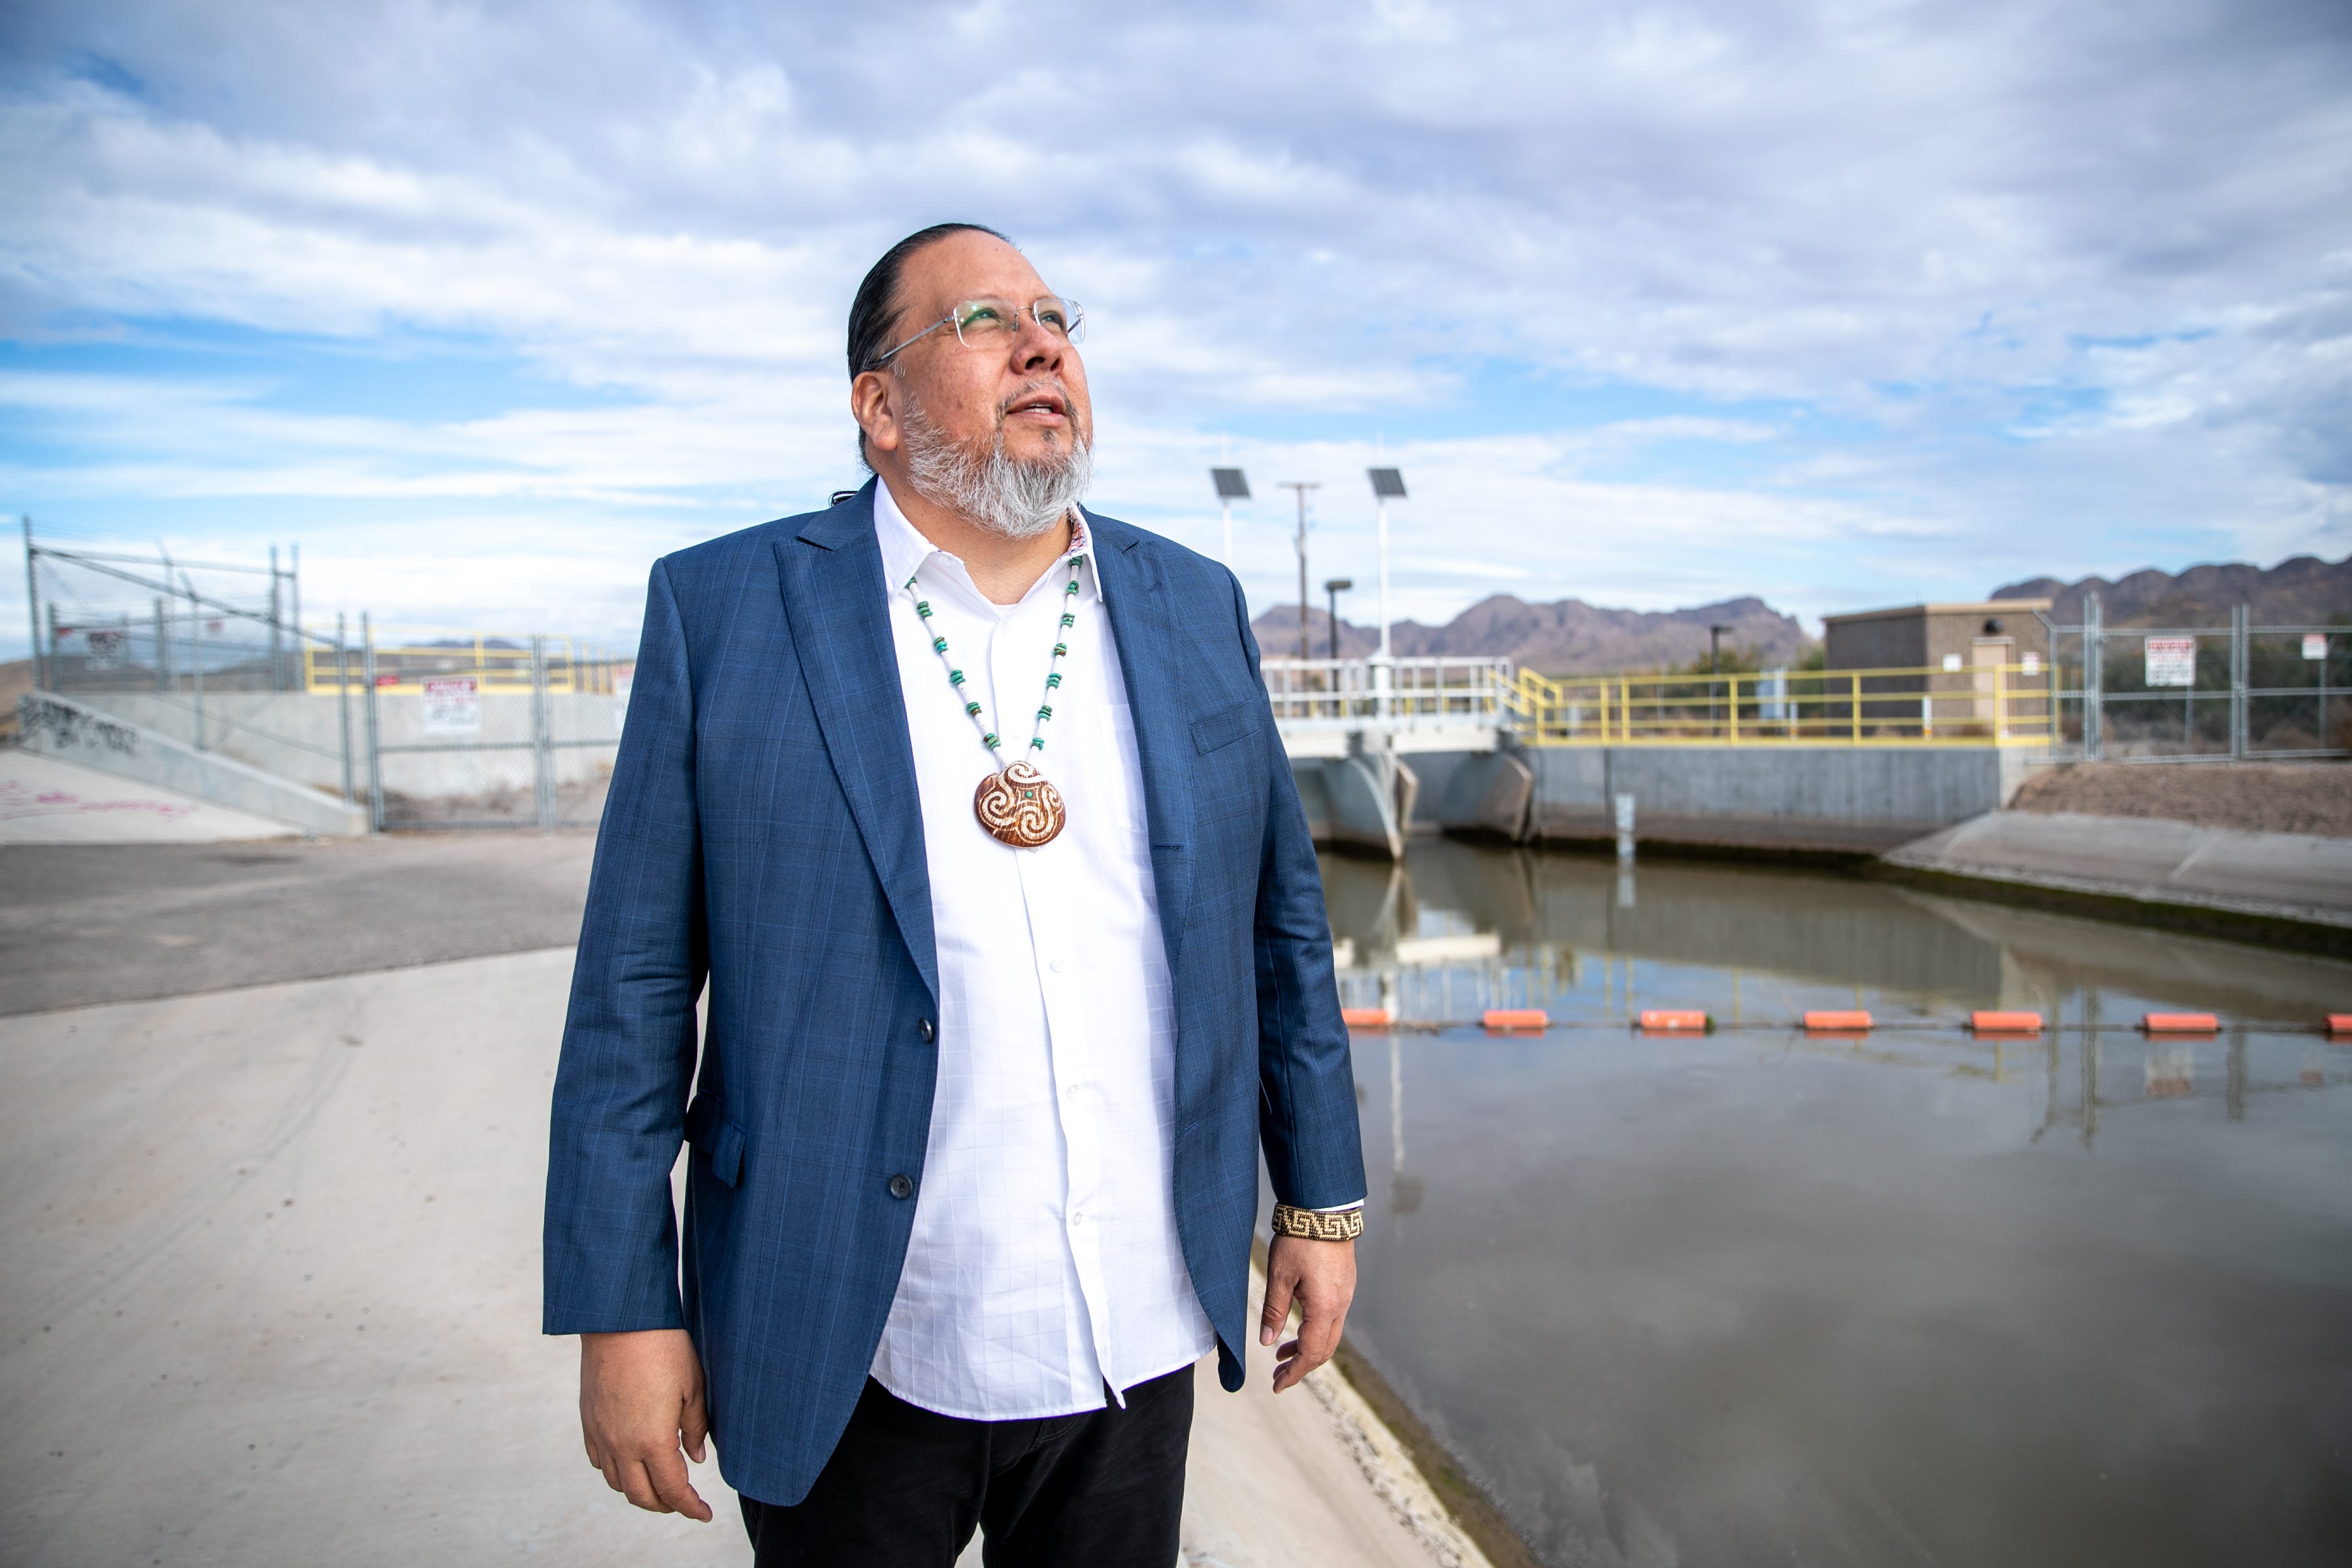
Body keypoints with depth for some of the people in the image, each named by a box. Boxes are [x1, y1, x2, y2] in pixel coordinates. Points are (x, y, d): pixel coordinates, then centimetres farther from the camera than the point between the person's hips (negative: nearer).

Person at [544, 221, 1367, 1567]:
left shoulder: (1195, 610, 3)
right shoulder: (722, 611, -6)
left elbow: (1284, 918, 7)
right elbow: (636, 983, -6)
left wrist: (1322, 1200, 8)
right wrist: (623, 1309, -6)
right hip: (849, 1357, -2)